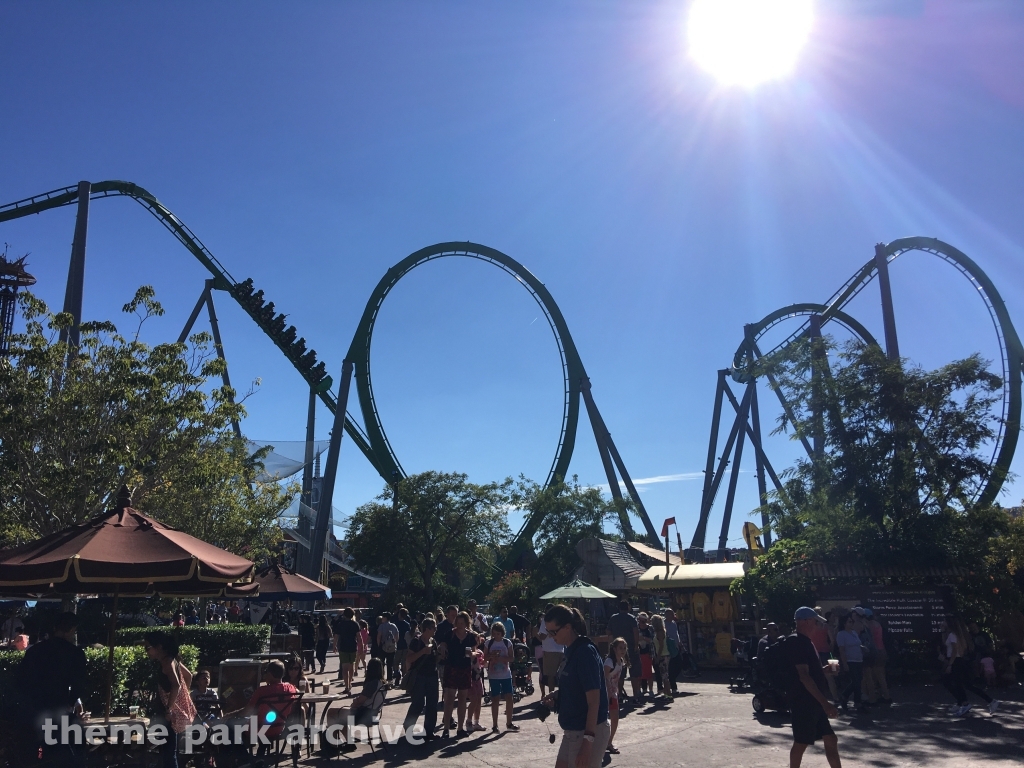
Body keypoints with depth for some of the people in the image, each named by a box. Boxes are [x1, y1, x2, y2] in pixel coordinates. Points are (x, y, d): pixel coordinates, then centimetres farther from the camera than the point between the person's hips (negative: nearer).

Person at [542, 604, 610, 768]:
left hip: (588, 732, -9)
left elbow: (594, 701, -22)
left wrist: (588, 740, -25)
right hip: (573, 730, 9)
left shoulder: (585, 652, -20)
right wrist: (556, 694, 3)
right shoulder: (571, 650, 8)